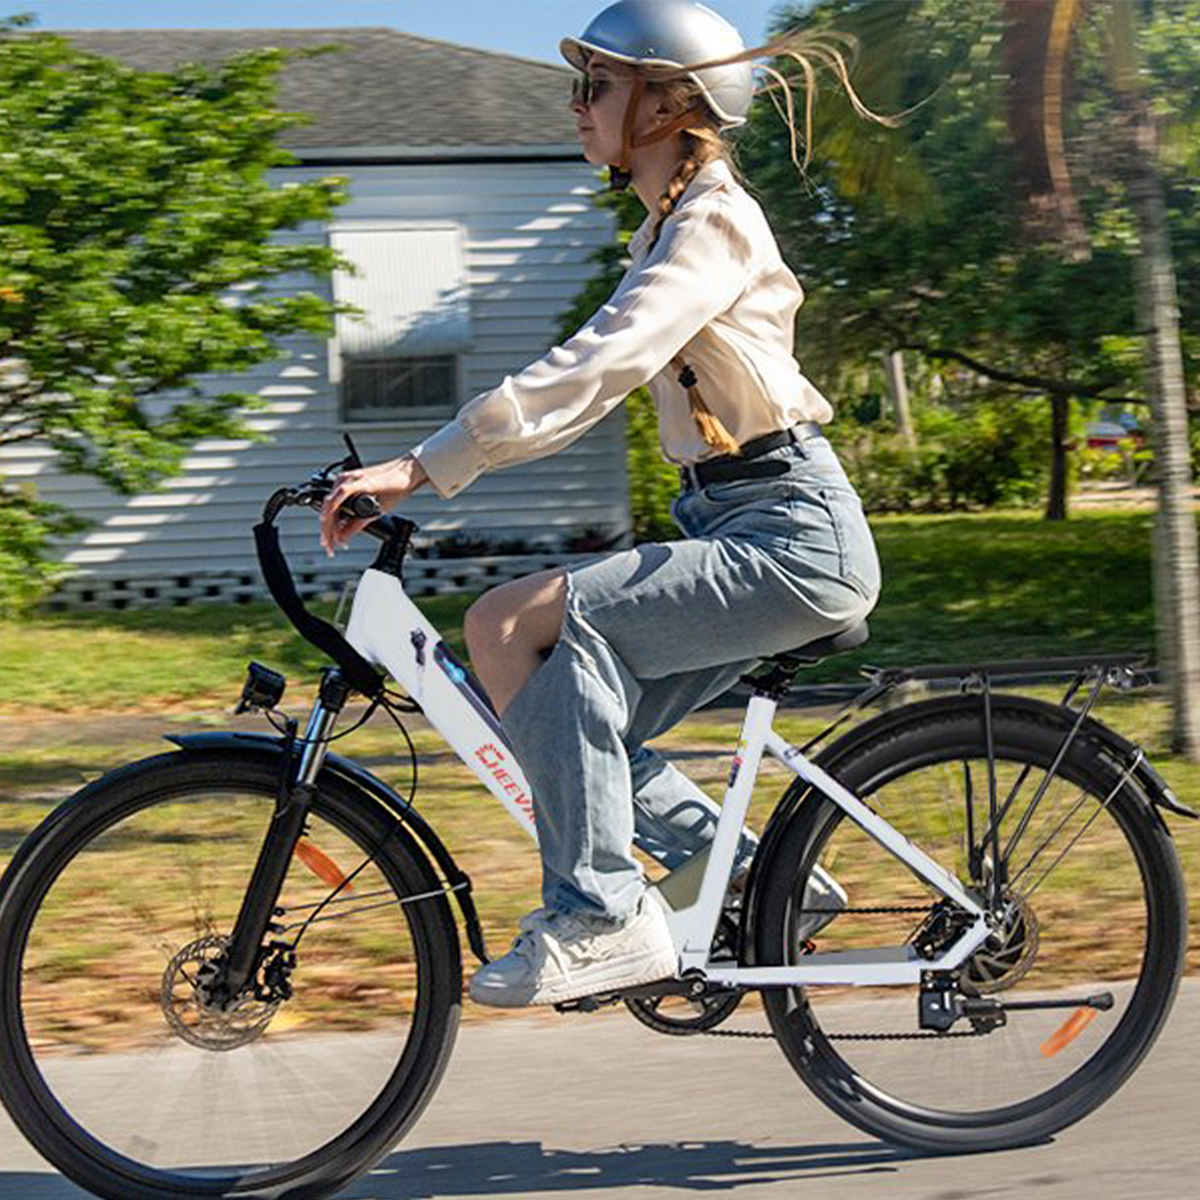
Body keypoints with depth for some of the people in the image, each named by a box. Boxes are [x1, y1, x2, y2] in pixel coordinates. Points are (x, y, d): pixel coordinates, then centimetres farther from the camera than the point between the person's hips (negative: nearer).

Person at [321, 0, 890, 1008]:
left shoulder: (713, 221, -12)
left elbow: (591, 369, -25)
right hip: (735, 531, 10)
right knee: (572, 717, 0)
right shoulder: (670, 227, 18)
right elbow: (592, 380, 18)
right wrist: (429, 470, 10)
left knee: (540, 619, -23)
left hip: (793, 533, -10)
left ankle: (601, 914, -19)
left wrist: (423, 468, -28)